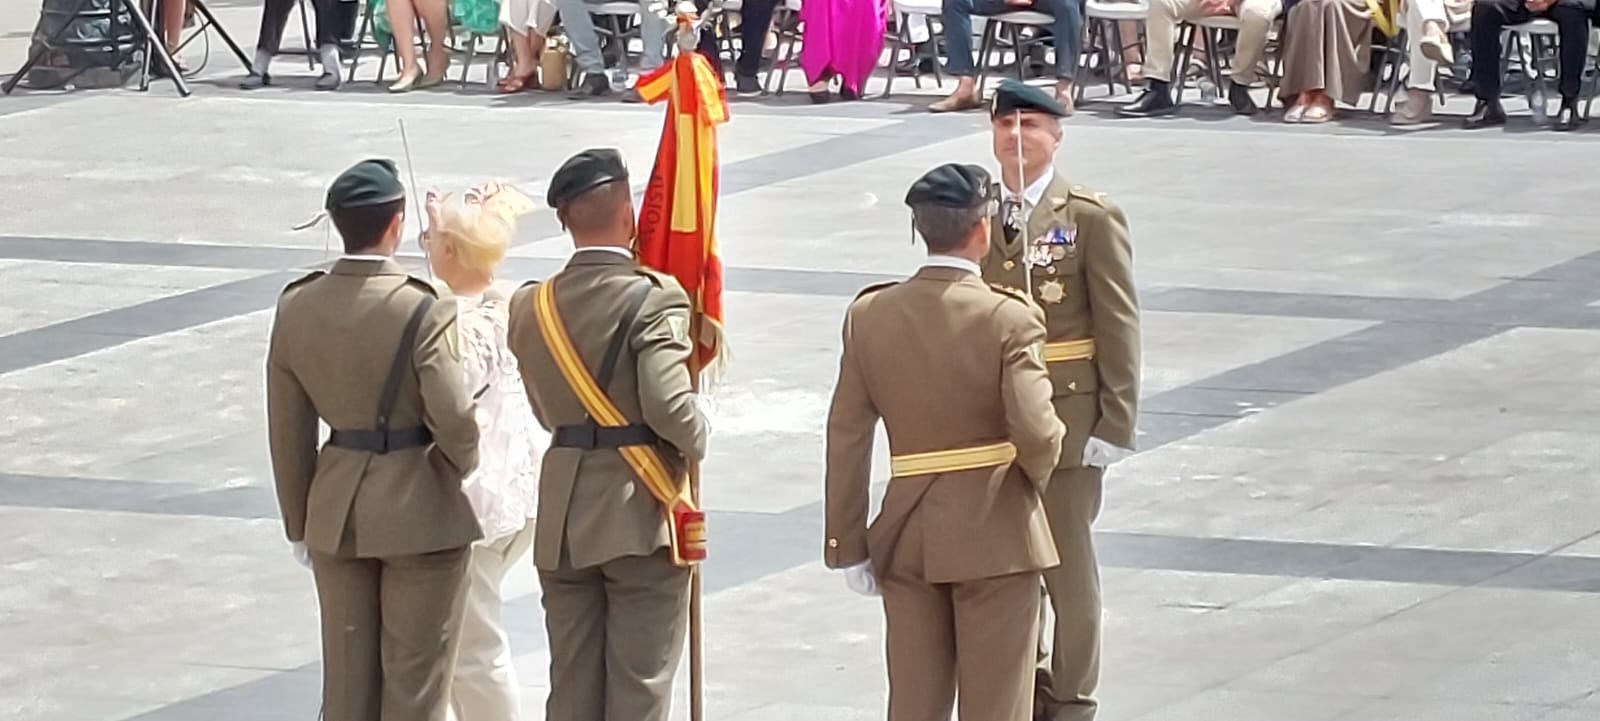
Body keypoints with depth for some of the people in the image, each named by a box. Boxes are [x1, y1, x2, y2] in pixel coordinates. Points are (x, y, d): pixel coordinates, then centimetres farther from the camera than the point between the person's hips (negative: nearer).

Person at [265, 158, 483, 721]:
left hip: (336, 511, 5)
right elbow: (454, 419, -21)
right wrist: (464, 462, 2)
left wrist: (299, 522, 14)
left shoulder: (296, 308, -2)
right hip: (418, 509, -5)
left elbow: (288, 430, 4)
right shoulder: (422, 312, -19)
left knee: (347, 676, 14)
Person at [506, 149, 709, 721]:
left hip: (562, 522, 5)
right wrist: (696, 442, -3)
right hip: (641, 517, -5)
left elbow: (546, 411, 7)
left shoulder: (531, 306, 5)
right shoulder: (653, 299, -14)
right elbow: (668, 407, -22)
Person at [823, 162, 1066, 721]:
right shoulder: (1009, 318, -14)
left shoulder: (870, 315, -1)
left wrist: (848, 545, 7)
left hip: (905, 536, 4)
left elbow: (847, 439, 1)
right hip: (995, 536, -4)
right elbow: (1036, 432, -23)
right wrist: (1037, 473, 1)